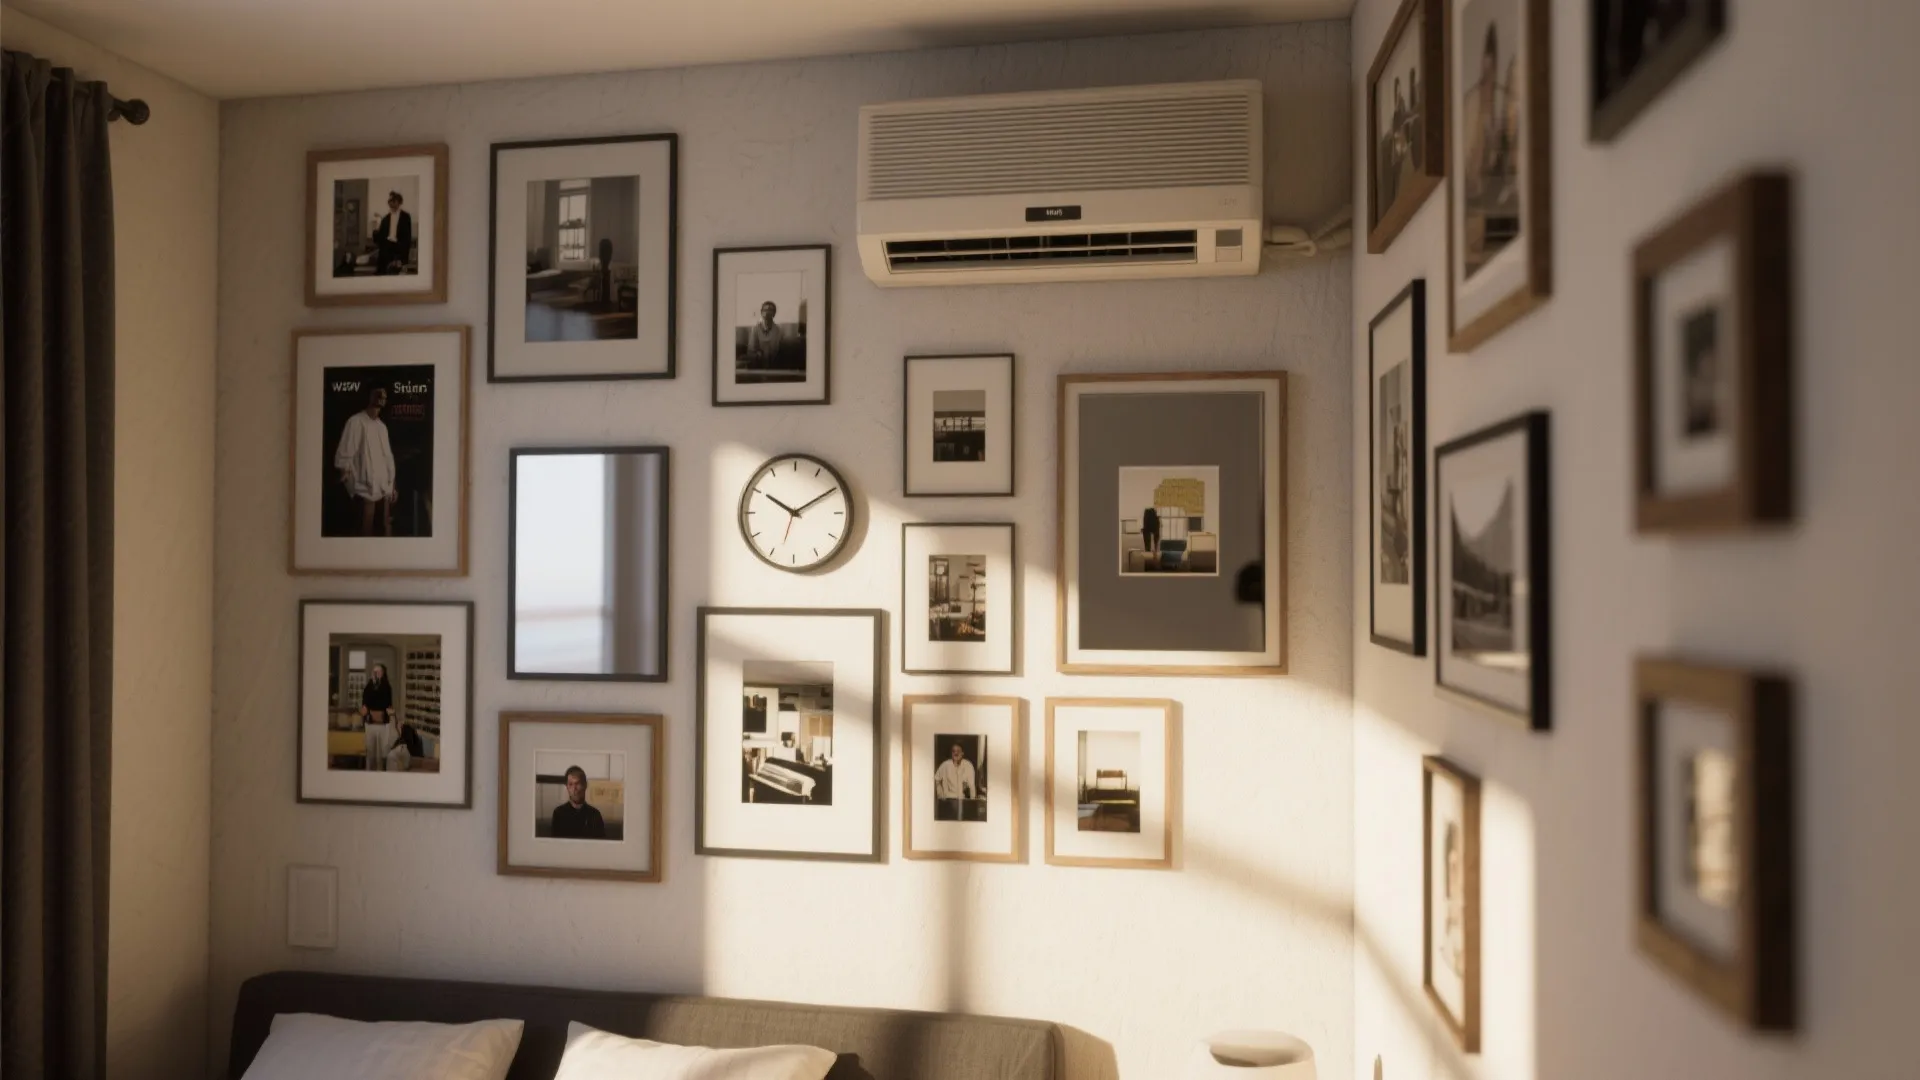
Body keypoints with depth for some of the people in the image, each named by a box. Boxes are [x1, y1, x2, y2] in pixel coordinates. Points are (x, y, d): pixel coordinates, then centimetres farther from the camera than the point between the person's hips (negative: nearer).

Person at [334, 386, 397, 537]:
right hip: (365, 488, -7)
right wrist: (345, 476, -18)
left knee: (386, 529, 8)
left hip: (384, 488, 7)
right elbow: (344, 455, -10)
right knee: (366, 531, -5)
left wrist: (392, 485, 17)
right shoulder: (356, 421, -6)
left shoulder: (382, 426, 16)